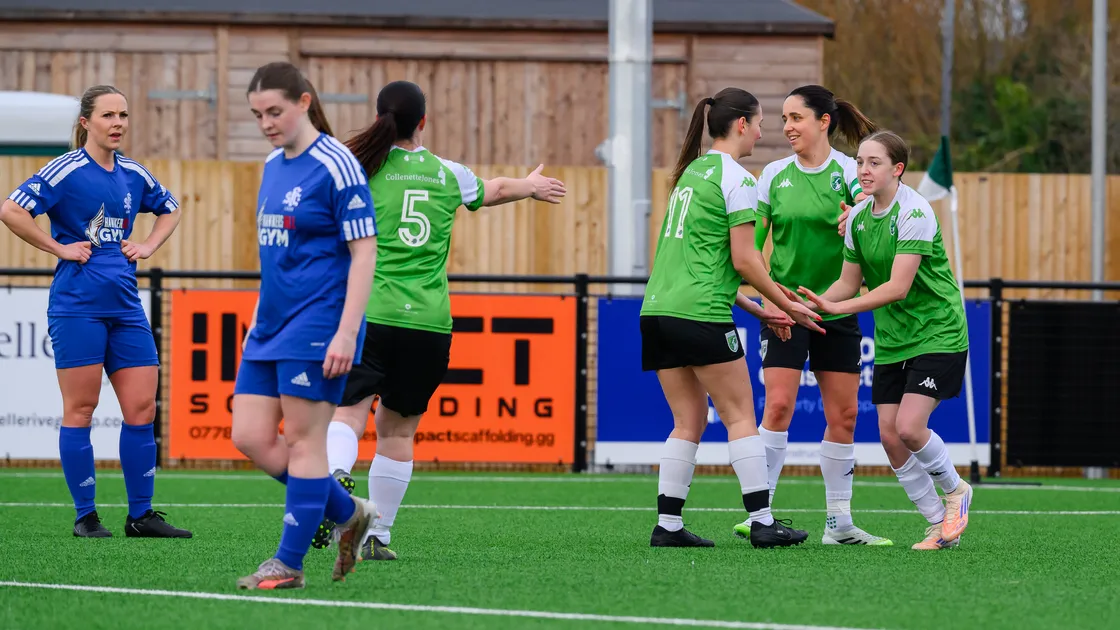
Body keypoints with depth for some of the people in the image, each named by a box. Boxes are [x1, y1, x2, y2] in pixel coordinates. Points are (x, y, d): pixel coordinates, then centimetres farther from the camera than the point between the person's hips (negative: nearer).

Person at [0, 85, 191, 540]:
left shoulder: (134, 175, 12)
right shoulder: (66, 171, -7)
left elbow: (169, 209, 32)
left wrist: (148, 246, 15)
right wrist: (59, 248, -13)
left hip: (125, 307, 6)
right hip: (77, 308, -6)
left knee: (141, 408, 3)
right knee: (79, 411, -2)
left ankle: (141, 515, 9)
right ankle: (85, 516, 4)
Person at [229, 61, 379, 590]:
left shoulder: (335, 166, -12)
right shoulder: (273, 165, 13)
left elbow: (364, 253, -13)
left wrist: (346, 333, -19)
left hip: (316, 327, -9)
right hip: (271, 327, 9)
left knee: (302, 439, -4)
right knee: (251, 437, 4)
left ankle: (289, 564, 2)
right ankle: (349, 514, 19)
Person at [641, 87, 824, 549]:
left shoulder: (692, 171, 20)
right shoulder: (736, 178, -6)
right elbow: (743, 260, -10)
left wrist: (757, 309, 22)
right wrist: (785, 305, 1)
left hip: (658, 308, 8)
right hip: (700, 314, -8)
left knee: (689, 421, 11)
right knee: (740, 417, -1)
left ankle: (668, 525, 5)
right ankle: (762, 522, -2)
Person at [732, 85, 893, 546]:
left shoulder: (848, 172, -2)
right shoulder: (775, 175, 3)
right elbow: (751, 244, 6)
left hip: (836, 309, 1)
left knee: (844, 413, 4)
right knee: (779, 405, -13)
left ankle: (838, 522, 13)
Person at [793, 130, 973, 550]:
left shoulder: (913, 212, -19)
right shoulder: (857, 217, 3)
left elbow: (898, 287, -25)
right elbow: (850, 282, 9)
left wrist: (837, 308, -29)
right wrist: (816, 304, -10)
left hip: (937, 334, -7)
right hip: (891, 341, 7)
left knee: (909, 427, -18)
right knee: (889, 436, -2)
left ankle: (956, 490, 12)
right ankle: (941, 525, 12)